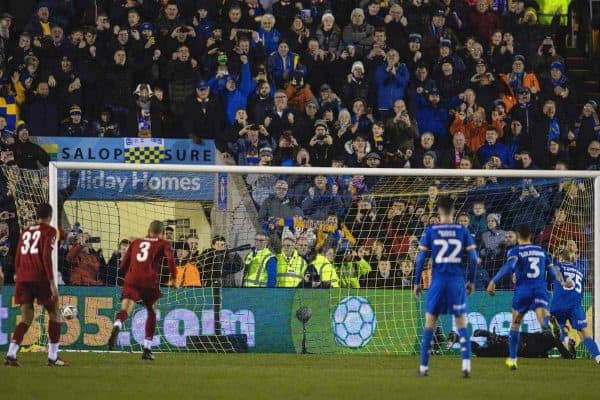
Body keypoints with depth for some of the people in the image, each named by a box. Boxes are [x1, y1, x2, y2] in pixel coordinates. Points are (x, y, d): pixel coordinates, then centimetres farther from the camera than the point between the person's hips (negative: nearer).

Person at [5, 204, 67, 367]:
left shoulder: (26, 231, 18)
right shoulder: (49, 231, 0)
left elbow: (17, 259, 17)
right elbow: (46, 256, -12)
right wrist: (52, 282, -14)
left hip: (22, 278, 6)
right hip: (40, 278, -6)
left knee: (26, 319, 7)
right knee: (54, 314, 8)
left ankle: (11, 354, -11)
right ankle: (53, 357, 4)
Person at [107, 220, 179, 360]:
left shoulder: (136, 242, 26)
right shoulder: (163, 244, 16)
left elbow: (124, 265, 24)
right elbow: (170, 259, -4)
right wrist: (174, 279, 1)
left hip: (131, 280, 2)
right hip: (150, 281, -2)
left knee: (126, 309, -14)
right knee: (152, 312, 18)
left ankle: (117, 326, -50)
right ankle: (147, 349, 17)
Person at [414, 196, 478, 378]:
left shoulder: (430, 231, -1)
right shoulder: (463, 231, 1)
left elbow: (421, 258, -2)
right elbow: (473, 258, 0)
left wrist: (417, 282, 8)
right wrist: (471, 281, 12)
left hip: (438, 282, 0)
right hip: (457, 282, 0)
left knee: (429, 324, 9)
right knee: (461, 324, 5)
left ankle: (424, 367, 11)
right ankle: (466, 364, -10)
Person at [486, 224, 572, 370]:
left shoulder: (515, 251, 3)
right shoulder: (541, 250, 17)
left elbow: (509, 266, -16)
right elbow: (552, 269, 21)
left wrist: (493, 281, -21)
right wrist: (562, 282, 36)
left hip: (522, 290, -2)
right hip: (540, 290, 2)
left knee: (515, 324, 16)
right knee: (544, 321, -18)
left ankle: (512, 359, 23)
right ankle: (551, 324, -57)